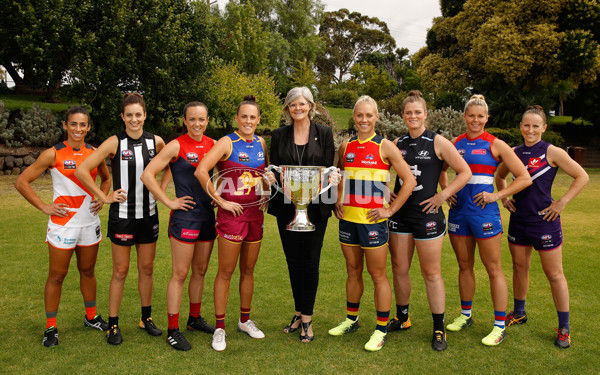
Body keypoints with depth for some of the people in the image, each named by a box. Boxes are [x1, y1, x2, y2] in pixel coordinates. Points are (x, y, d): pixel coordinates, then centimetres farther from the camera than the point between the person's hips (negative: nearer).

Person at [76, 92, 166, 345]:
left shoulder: (156, 142, 1)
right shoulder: (115, 143, -9)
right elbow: (82, 170, -12)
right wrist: (105, 198, -11)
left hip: (148, 213, 3)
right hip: (122, 214, -3)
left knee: (147, 268, 13)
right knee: (120, 271, 4)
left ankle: (146, 318, 28)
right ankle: (113, 324, 17)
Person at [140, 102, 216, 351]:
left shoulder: (213, 144, 7)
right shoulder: (176, 146, -8)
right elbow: (147, 174, -12)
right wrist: (168, 202, -13)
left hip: (207, 215, 6)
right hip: (185, 216, -6)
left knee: (200, 271, 15)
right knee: (180, 274, -2)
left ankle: (195, 319, 31)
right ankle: (173, 330, 8)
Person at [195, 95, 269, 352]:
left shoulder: (261, 144, 8)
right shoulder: (227, 143, -10)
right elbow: (201, 171, -21)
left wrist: (267, 193, 10)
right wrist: (220, 201, -16)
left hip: (255, 213, 6)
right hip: (231, 213, -5)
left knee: (248, 270, 16)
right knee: (226, 272, 1)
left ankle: (245, 320, 31)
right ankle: (220, 328, 13)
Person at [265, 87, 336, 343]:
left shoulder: (324, 133, 3)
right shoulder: (279, 135, 8)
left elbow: (329, 168, 1)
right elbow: (273, 168, 6)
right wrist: (272, 175, -16)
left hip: (316, 205, -2)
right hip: (287, 205, 2)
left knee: (310, 260, -1)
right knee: (293, 260, 9)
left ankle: (307, 318, 10)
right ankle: (299, 313, 24)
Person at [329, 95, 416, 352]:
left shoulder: (384, 147, -6)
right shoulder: (346, 147, 8)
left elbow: (409, 180, -6)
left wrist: (391, 209, -9)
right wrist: (337, 202, 12)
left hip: (372, 220, -5)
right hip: (348, 219, 5)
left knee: (378, 275, 2)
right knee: (353, 272, 17)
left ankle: (381, 330, 13)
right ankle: (351, 320, 32)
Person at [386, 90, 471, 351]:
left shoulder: (438, 143, -3)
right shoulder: (398, 143, 9)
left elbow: (465, 172, -4)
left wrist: (442, 195, -10)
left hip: (427, 214, -4)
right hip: (399, 213, 5)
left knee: (431, 273, 2)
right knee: (399, 269, 12)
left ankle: (439, 330, 14)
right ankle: (402, 319, 30)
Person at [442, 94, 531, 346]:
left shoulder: (495, 145, -3)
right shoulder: (456, 143, 8)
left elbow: (525, 178, -4)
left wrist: (497, 195, -11)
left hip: (484, 211, -4)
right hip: (458, 210, 4)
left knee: (493, 268, 1)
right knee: (464, 266, 15)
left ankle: (500, 326, 10)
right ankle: (465, 315, 30)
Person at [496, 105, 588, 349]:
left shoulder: (552, 152, -9)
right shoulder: (514, 153, 6)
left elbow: (582, 176, -7)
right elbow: (500, 176, 23)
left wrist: (562, 203, -12)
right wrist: (504, 197, 9)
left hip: (544, 220, -5)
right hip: (519, 219, 5)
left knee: (554, 274, 3)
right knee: (519, 267, 16)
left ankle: (564, 328, 16)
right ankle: (518, 313, 35)